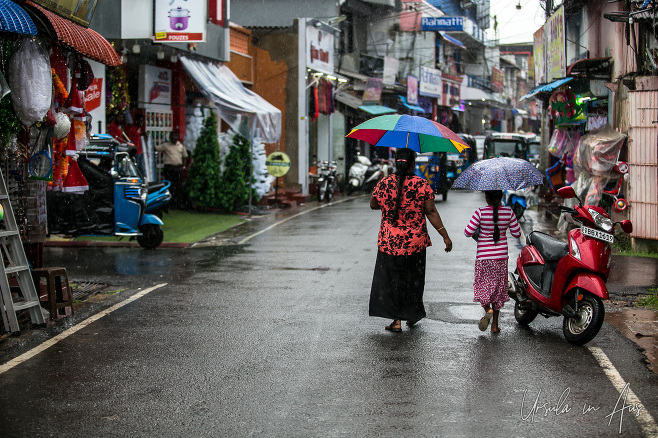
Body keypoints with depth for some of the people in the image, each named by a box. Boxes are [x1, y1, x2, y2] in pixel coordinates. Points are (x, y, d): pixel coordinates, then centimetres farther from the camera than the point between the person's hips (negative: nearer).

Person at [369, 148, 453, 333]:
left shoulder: (383, 184, -5)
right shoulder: (422, 185, -9)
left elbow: (373, 205, 10)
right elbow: (431, 213, -10)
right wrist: (445, 236, -6)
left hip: (389, 242, 0)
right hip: (415, 242, 0)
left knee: (391, 279, 10)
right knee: (412, 279, 18)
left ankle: (397, 320, 5)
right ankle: (412, 315, 30)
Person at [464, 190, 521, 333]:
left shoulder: (480, 212, -12)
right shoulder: (508, 212, -4)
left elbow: (468, 232, -10)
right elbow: (517, 233, 2)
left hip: (483, 257, -3)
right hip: (501, 257, 3)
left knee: (483, 285, 9)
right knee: (498, 288, 13)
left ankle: (488, 309, -20)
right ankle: (495, 324, 13)